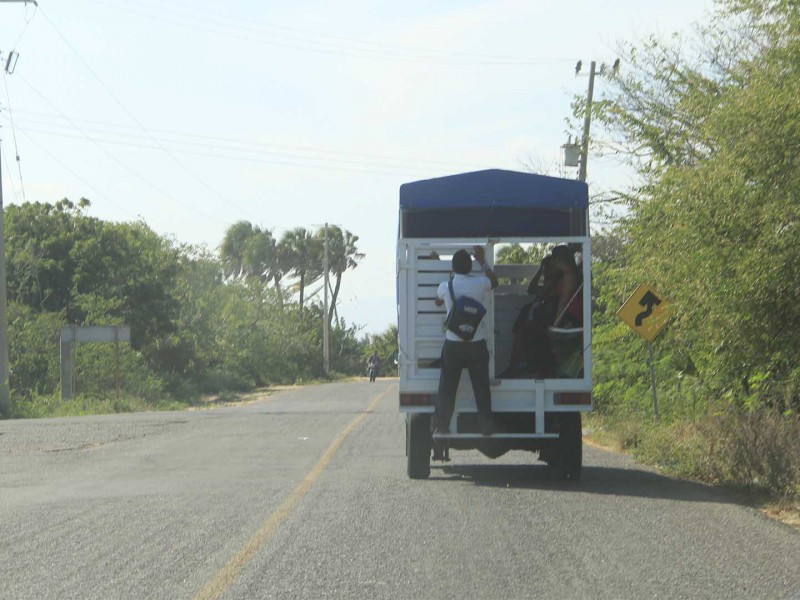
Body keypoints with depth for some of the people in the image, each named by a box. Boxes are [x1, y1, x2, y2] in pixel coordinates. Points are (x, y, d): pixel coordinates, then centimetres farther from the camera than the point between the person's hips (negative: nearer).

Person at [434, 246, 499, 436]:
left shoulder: (445, 286, -7)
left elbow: (437, 302, 17)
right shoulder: (479, 284, -9)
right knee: (481, 387, 6)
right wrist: (482, 261, 22)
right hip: (477, 343, 0)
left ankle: (442, 425, 12)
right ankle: (486, 426, 9)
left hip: (453, 344, 0)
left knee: (447, 387, 9)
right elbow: (494, 282, 16)